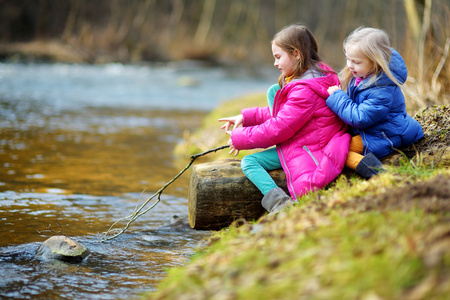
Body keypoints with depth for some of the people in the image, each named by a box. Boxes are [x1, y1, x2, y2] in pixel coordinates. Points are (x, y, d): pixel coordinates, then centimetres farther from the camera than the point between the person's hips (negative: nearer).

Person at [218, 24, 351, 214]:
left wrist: (240, 138, -11)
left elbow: (278, 129, -26)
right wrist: (245, 117, 11)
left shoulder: (305, 91, -28)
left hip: (306, 152, -11)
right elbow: (280, 113, 18)